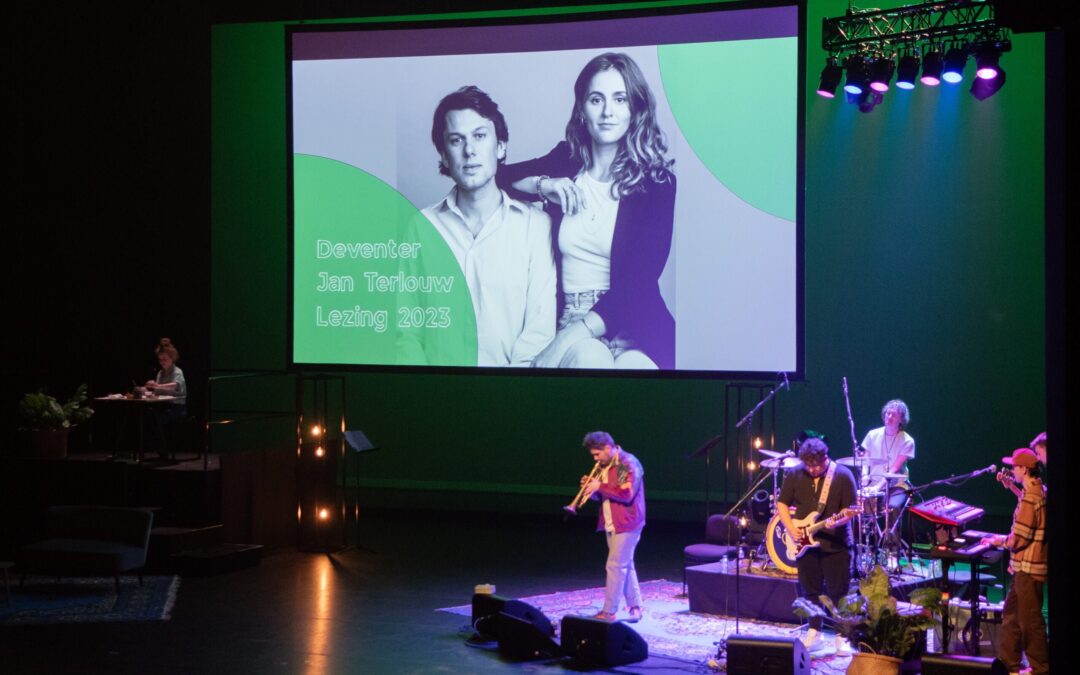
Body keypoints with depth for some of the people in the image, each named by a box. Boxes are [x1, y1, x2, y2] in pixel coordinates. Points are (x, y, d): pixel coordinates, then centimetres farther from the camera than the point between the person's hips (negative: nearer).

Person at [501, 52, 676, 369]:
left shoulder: (657, 182, 2)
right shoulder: (565, 163, 13)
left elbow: (639, 279, -7)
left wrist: (576, 333, -20)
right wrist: (542, 184, -1)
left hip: (632, 322, -1)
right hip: (568, 316, 1)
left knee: (634, 365, -36)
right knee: (588, 359, -36)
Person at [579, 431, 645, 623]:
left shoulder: (629, 464, -15)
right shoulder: (604, 466, 12)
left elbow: (627, 494, -24)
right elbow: (602, 494, 18)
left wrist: (600, 486, -21)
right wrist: (591, 486, -4)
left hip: (626, 524, -9)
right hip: (612, 524, 9)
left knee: (616, 566, -8)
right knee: (626, 566, 12)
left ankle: (609, 612, -5)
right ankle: (635, 607, 18)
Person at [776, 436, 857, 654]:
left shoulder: (843, 475, -9)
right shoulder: (794, 474, 0)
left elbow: (850, 509, -9)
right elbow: (782, 503, 7)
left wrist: (837, 521, -28)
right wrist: (790, 528, -7)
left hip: (836, 544, -3)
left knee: (838, 592, 0)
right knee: (811, 590, 10)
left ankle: (842, 637, 9)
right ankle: (814, 634, 19)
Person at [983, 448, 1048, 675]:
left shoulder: (1030, 498, -21)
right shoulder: (1040, 492, 10)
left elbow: (1018, 539, -21)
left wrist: (999, 541, -4)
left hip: (1029, 567, -10)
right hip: (1027, 566, 10)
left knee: (1029, 621, 0)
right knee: (1011, 614, 17)